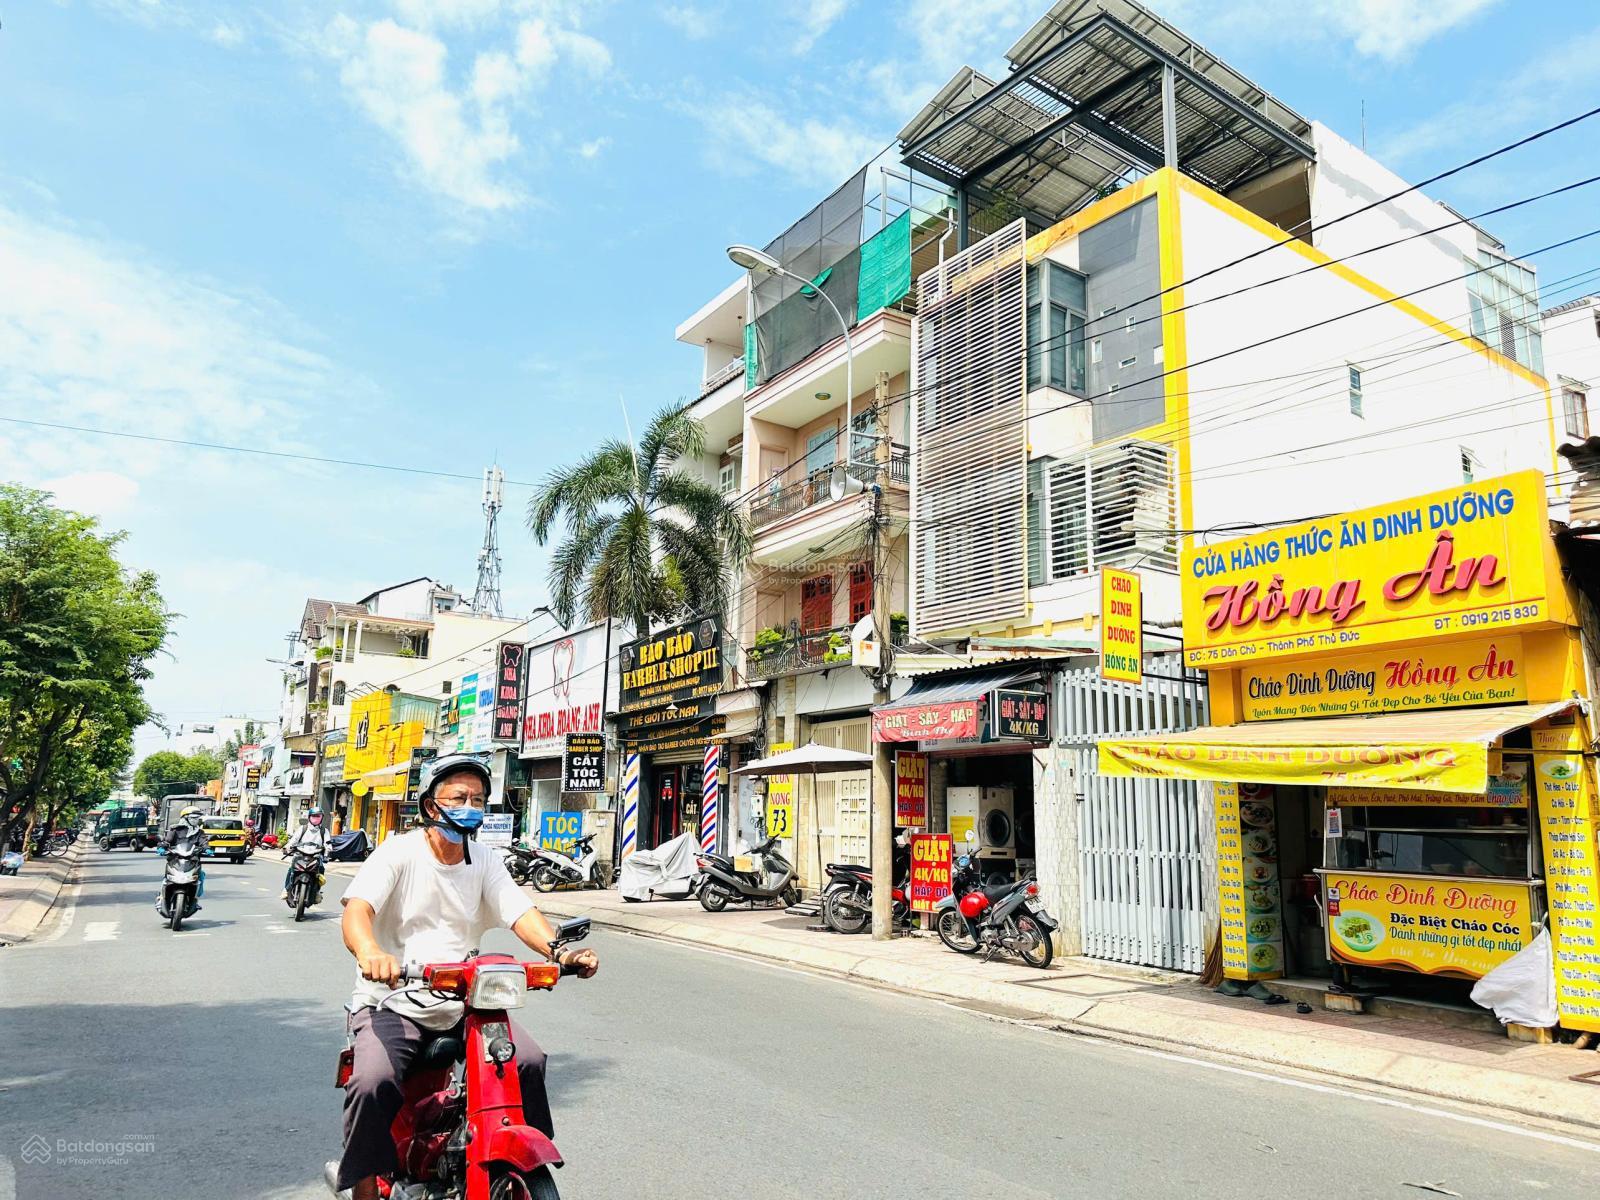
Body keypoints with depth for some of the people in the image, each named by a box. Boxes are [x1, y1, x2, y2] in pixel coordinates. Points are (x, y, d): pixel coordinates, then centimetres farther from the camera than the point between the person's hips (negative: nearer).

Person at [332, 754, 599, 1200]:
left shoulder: (486, 863, 8)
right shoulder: (398, 853, -6)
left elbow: (520, 912, -6)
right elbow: (357, 909, -22)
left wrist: (559, 950, -28)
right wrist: (369, 952, -46)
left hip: (462, 1003, 4)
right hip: (393, 1003, -4)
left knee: (528, 1061, -13)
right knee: (373, 1083, -29)